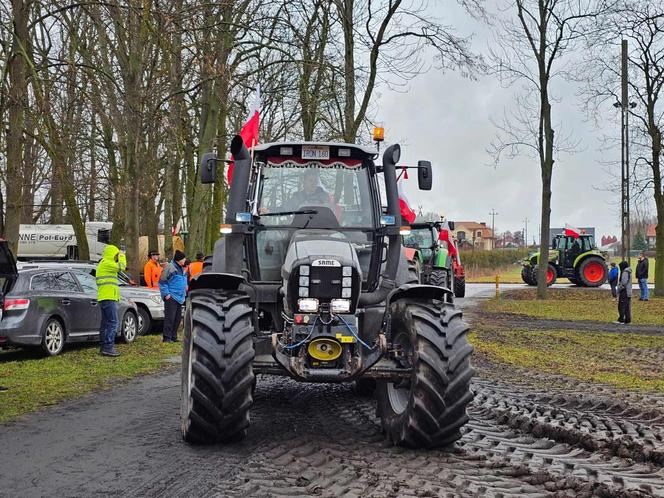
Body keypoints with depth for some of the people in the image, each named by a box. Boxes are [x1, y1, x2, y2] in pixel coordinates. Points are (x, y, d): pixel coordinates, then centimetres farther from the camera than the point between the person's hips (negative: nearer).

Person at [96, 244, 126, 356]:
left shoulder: (104, 264, 23)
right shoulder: (106, 263, -11)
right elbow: (121, 266, -14)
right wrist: (122, 256, 0)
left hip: (105, 298, 11)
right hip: (108, 297, -11)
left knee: (105, 323, 13)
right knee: (113, 322, -13)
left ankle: (103, 346, 16)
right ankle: (108, 347, -17)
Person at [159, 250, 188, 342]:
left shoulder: (182, 269, 18)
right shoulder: (170, 267, -11)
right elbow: (162, 282, -12)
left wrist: (184, 294, 21)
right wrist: (166, 294, -16)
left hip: (179, 298, 9)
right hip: (171, 298, -9)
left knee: (178, 318, 10)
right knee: (170, 318, -9)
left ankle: (173, 337, 17)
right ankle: (167, 337, -5)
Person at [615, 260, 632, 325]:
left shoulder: (625, 273, -16)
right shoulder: (629, 272, 15)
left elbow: (623, 283, -21)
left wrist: (619, 290, -12)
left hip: (624, 292, -10)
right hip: (628, 292, 10)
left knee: (622, 306, -6)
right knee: (627, 307, 12)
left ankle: (621, 320, -6)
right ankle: (627, 319, 15)